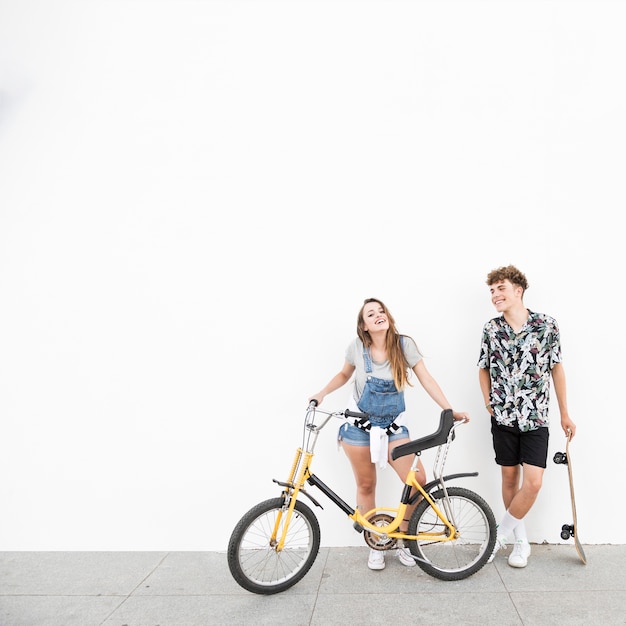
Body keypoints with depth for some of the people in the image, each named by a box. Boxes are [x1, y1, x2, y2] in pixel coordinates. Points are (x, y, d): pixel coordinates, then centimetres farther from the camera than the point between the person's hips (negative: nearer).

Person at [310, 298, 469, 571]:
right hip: (358, 425, 0)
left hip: (393, 426, 1)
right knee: (366, 486, 8)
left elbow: (426, 380, -7)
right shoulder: (357, 347, -9)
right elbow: (344, 374, 9)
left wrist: (450, 411, -11)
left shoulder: (404, 344, -10)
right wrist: (321, 393, -4)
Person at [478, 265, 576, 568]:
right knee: (510, 477, 9)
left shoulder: (546, 325, -7)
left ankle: (501, 534, 14)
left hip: (535, 418, -1)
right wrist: (489, 403, 0)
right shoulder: (491, 329, -3)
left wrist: (565, 413, 7)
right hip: (503, 418, 2)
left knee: (533, 482, -8)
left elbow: (556, 368, 3)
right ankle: (520, 541, 27)